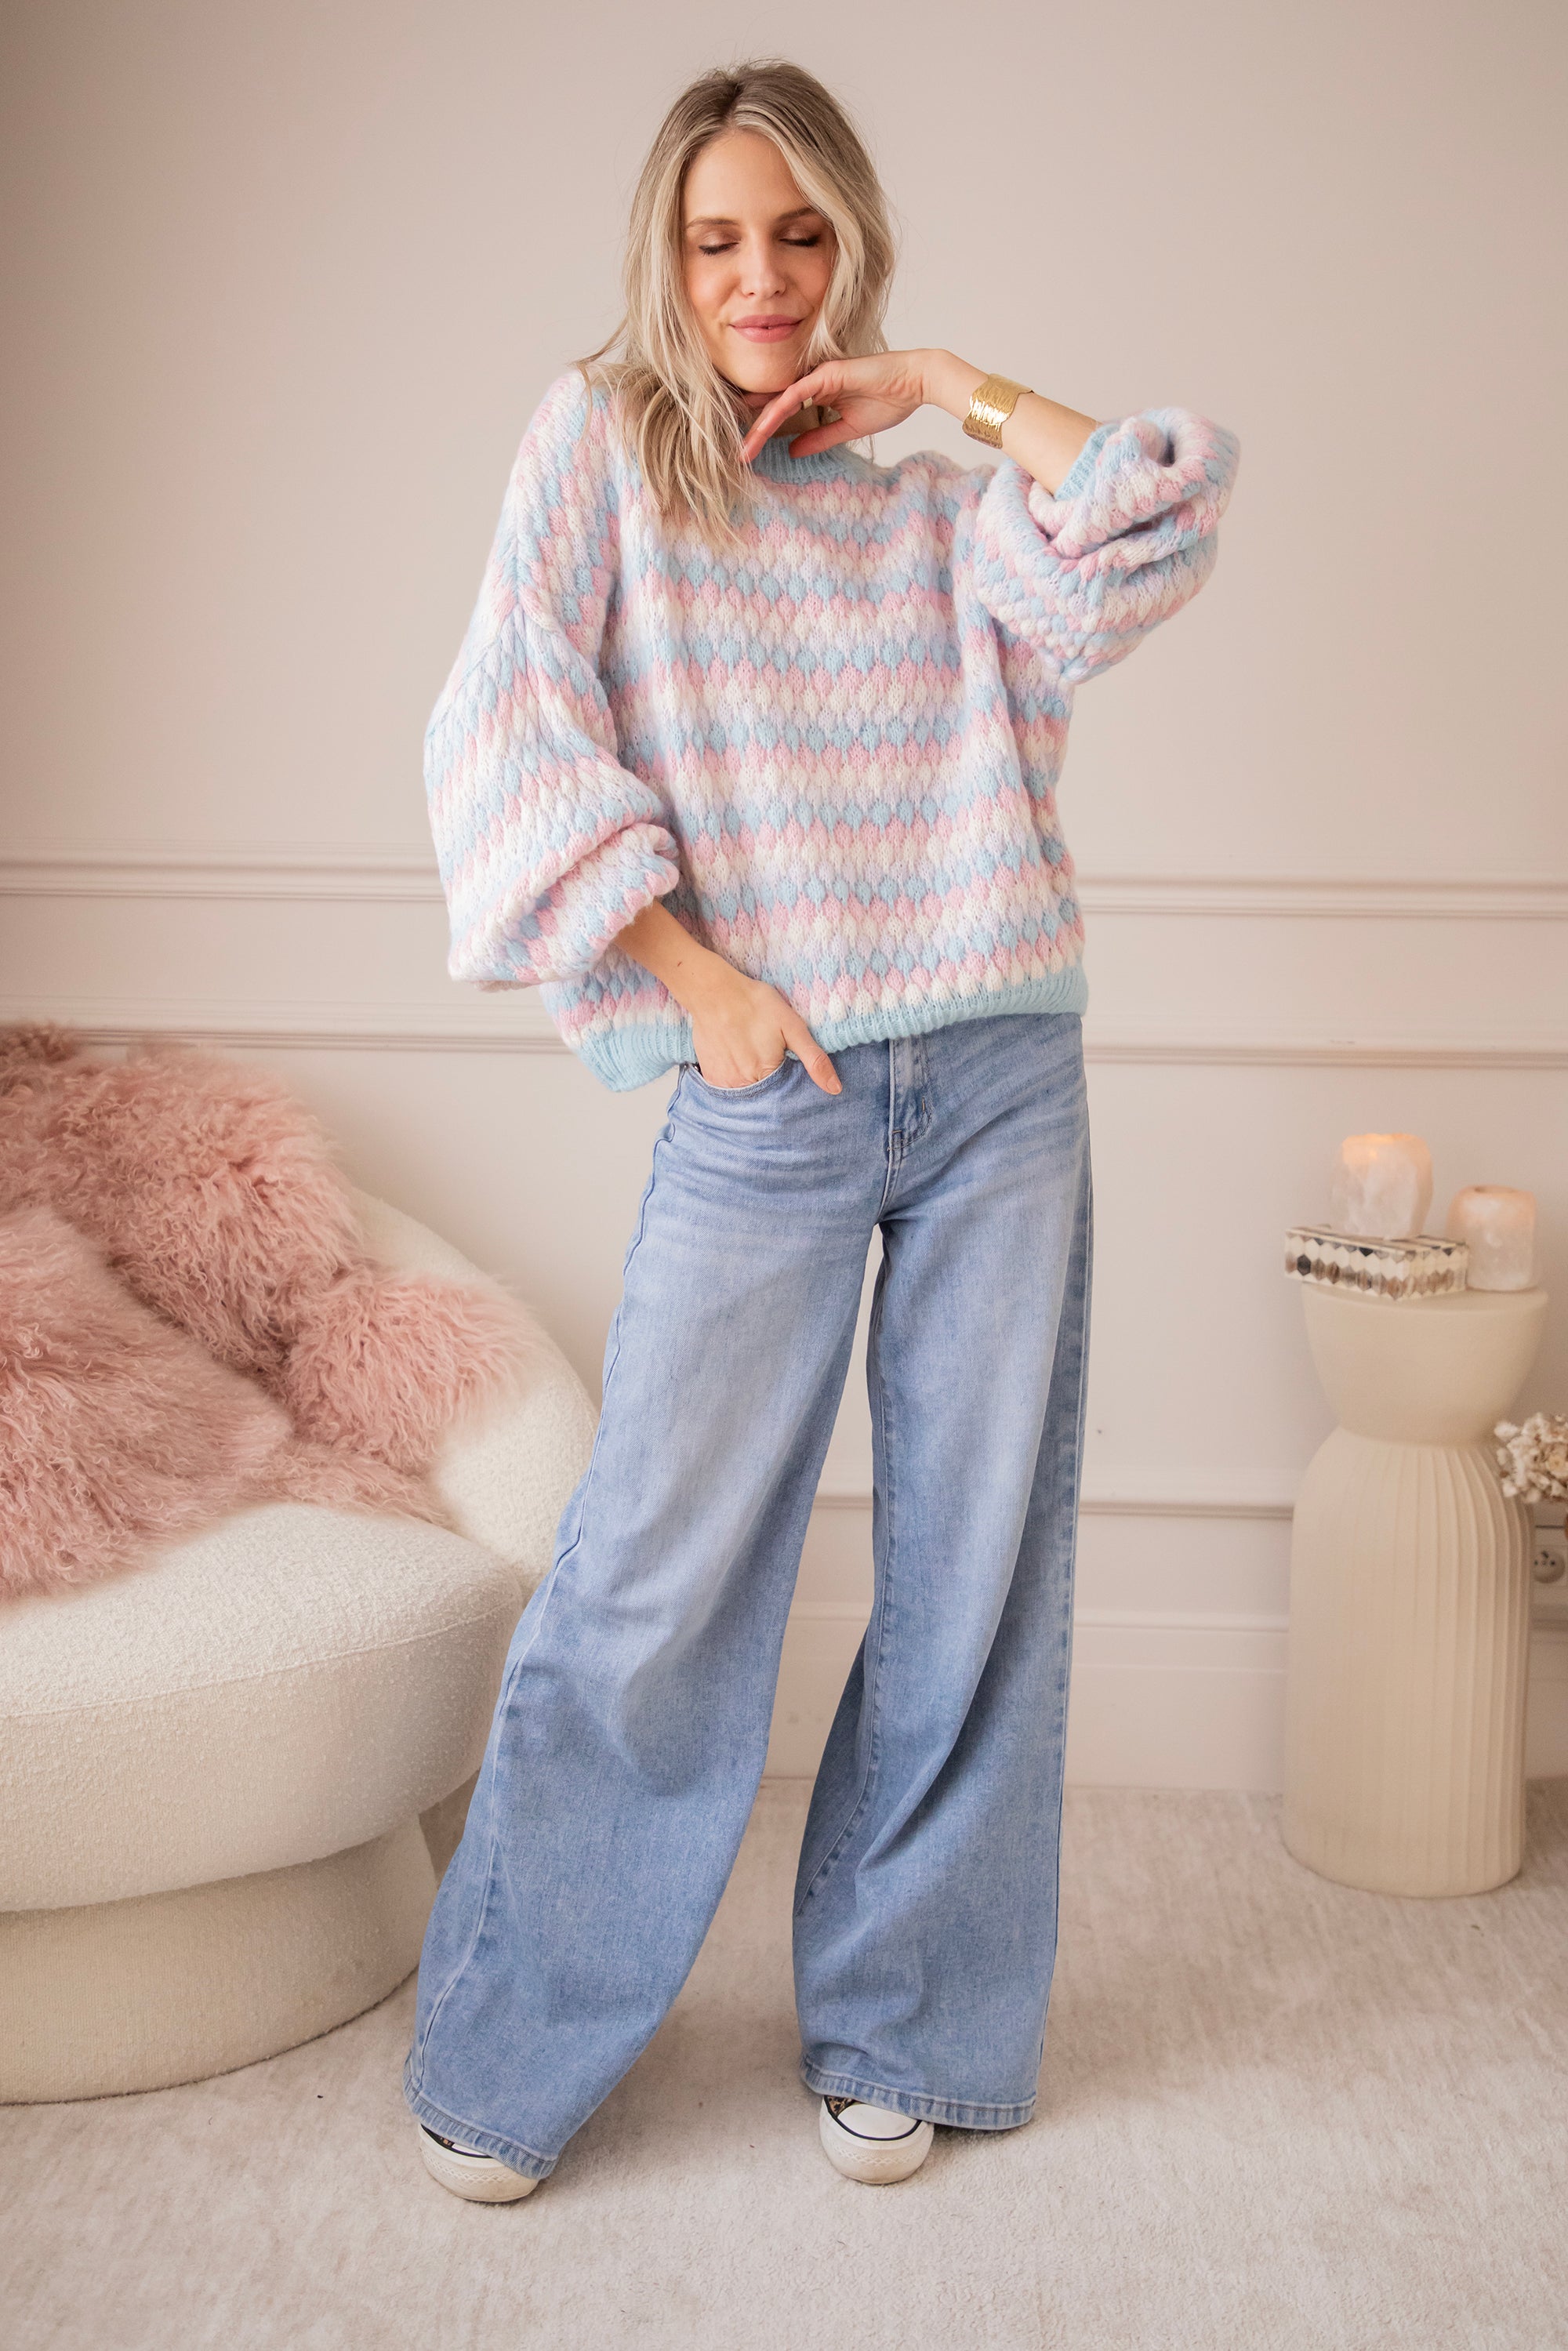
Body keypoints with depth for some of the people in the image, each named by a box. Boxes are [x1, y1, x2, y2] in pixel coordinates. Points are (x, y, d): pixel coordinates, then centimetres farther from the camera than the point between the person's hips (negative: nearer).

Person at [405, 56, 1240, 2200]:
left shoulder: (942, 511, 13)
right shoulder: (605, 442, 6)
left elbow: (1157, 533, -6)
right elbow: (504, 736, -4)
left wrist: (950, 383, 1)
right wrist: (699, 979, -9)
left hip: (1000, 1081, 3)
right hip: (761, 1107, -3)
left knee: (975, 1575, 6)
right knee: (652, 1585, -1)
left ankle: (895, 2034, 24)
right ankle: (507, 2059, 17)